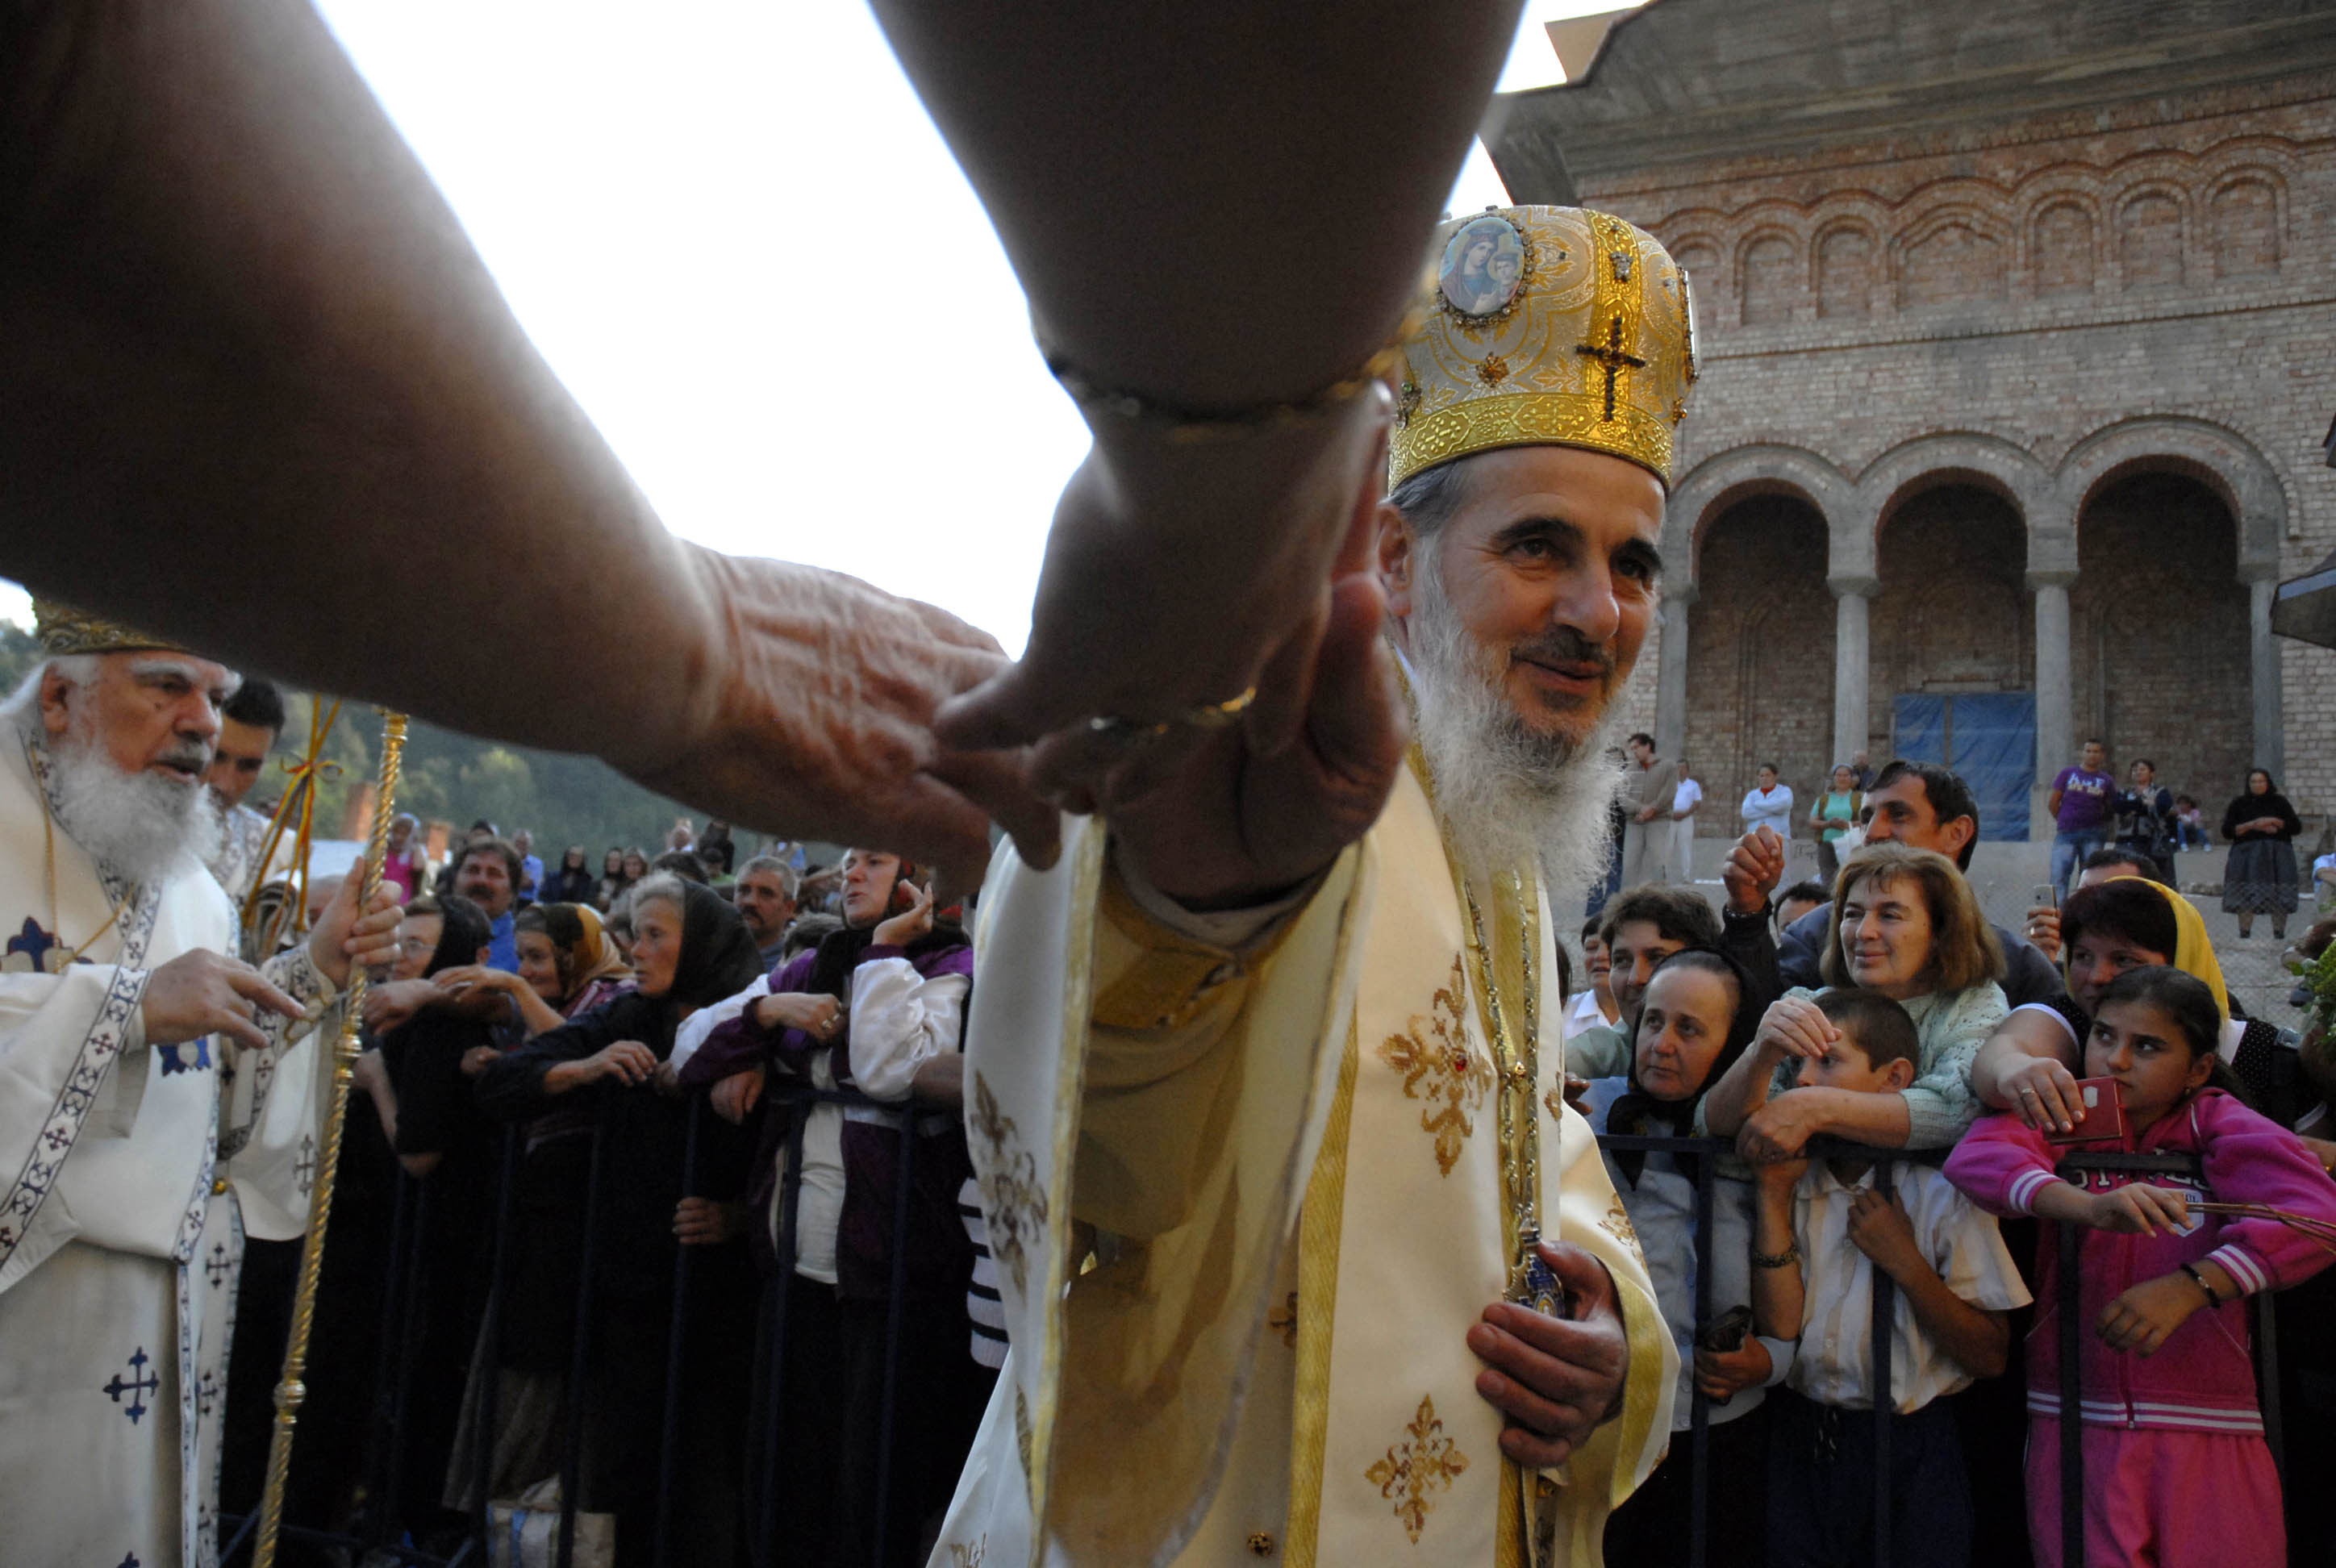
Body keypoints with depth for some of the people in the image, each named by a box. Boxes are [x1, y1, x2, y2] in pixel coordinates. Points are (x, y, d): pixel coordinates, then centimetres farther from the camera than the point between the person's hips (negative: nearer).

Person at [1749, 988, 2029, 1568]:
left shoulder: (1943, 1190, -6)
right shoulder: (1795, 1182, 2)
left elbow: (1990, 1358, -7)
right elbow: (1778, 1327, -10)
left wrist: (1905, 1263, -16)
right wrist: (1774, 1190, -12)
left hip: (1913, 1453, -2)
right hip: (1799, 1446, 2)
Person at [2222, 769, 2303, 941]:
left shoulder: (2279, 802, 12)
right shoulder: (2239, 804, 9)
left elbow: (2297, 827, 8)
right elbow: (2227, 831, 1)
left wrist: (2275, 823, -7)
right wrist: (2252, 825, -10)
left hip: (2276, 854, 1)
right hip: (2248, 854, -1)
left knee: (2279, 900, -3)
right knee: (2245, 897, -8)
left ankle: (2279, 933, 5)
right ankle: (2244, 933, -1)